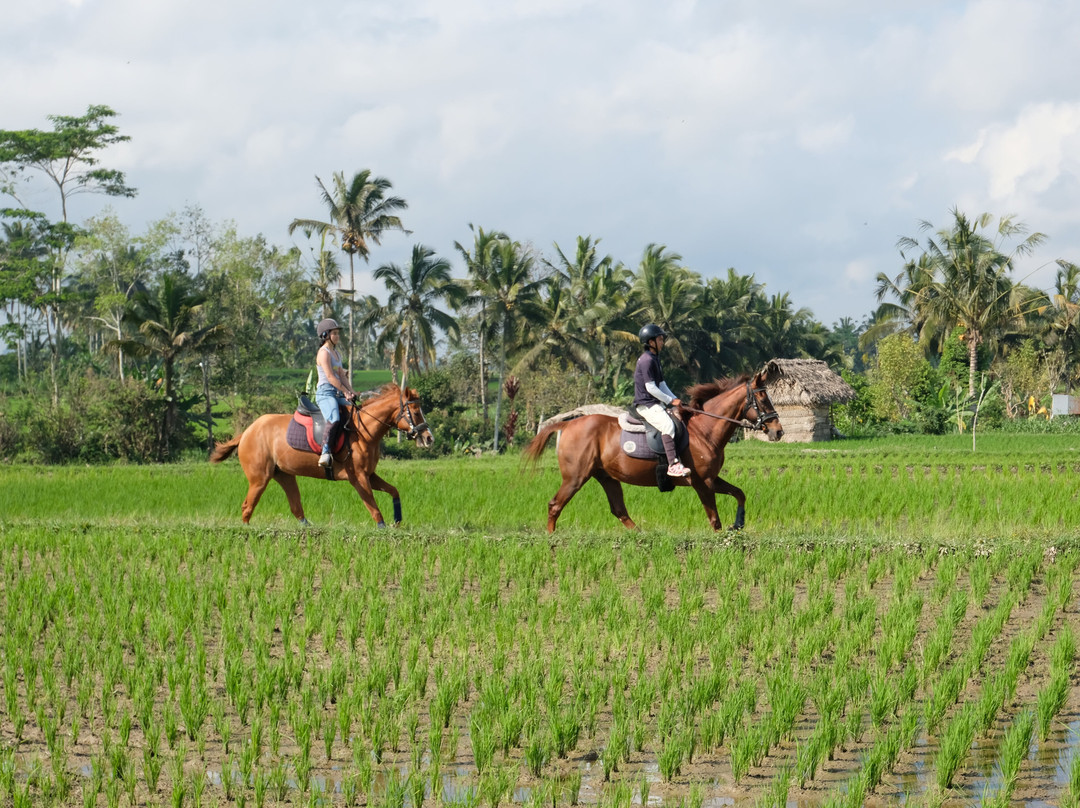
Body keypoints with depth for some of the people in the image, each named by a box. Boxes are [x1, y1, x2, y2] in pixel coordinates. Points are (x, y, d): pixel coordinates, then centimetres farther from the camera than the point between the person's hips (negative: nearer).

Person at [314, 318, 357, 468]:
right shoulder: (324, 353, -8)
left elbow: (342, 376, 20)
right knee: (334, 419, -34)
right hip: (325, 393, -10)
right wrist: (346, 392, -12)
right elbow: (330, 377, -14)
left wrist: (352, 392, 8)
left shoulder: (335, 353, 21)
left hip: (337, 393, 10)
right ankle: (325, 452, -38)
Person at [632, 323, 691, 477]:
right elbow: (650, 387, -19)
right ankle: (673, 464, -37)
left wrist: (674, 399, 7)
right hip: (645, 404, -11)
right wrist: (670, 400, -13)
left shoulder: (655, 359, 19)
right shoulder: (646, 360, -14)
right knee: (668, 424, -28)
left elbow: (661, 384, 21)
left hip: (656, 403, 11)